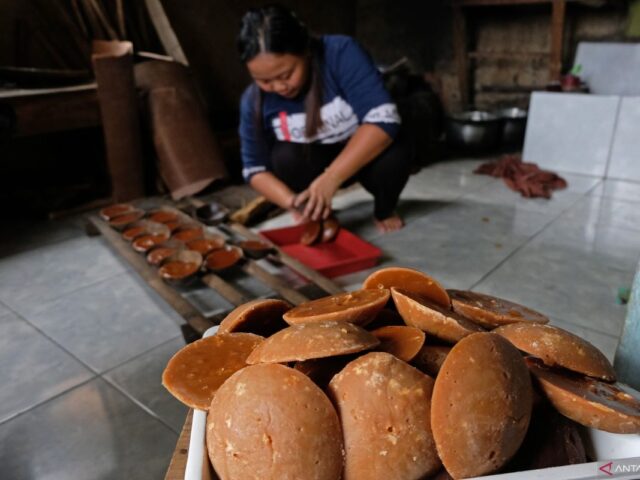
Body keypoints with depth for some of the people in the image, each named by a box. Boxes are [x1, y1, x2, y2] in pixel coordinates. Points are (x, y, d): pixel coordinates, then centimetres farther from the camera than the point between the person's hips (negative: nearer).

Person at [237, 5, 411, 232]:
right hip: (310, 163, 2)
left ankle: (384, 210, 1)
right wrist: (292, 201, -32)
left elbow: (384, 118, -36)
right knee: (285, 158, -30)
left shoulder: (341, 52, -29)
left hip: (364, 153, -1)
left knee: (393, 159, -33)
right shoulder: (253, 101, -19)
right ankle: (318, 214, -1)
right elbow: (255, 169, -12)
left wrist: (330, 179, -43)